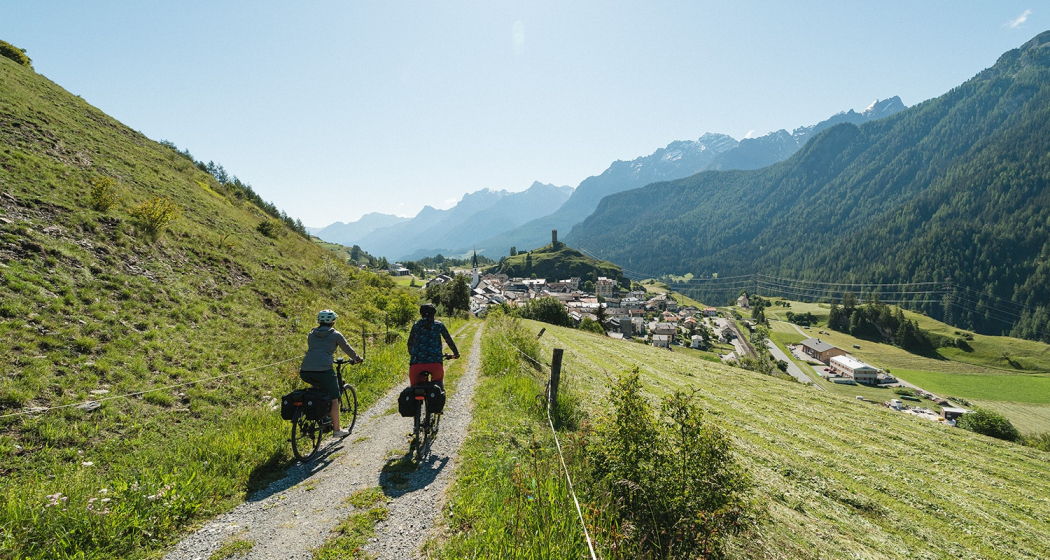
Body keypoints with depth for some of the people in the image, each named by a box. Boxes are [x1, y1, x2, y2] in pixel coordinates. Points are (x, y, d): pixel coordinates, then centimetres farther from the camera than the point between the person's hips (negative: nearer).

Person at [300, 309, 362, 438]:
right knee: (334, 398, 10)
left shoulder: (311, 334, 21)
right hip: (323, 370, -5)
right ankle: (337, 430, 15)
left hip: (305, 371, 5)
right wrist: (357, 359, 34)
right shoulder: (335, 334, 7)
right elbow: (347, 349, 16)